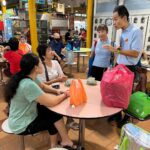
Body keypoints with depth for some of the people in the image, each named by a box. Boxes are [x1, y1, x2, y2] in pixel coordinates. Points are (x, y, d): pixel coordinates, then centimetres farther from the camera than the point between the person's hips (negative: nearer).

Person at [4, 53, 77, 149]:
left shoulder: (31, 77, -4)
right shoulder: (28, 84, -33)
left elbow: (43, 87, 14)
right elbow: (51, 102, -28)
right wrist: (65, 95, -10)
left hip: (27, 115, 8)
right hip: (22, 126, -8)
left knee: (51, 112, 5)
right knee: (56, 116, 0)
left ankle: (55, 144, 19)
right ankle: (66, 142, 25)